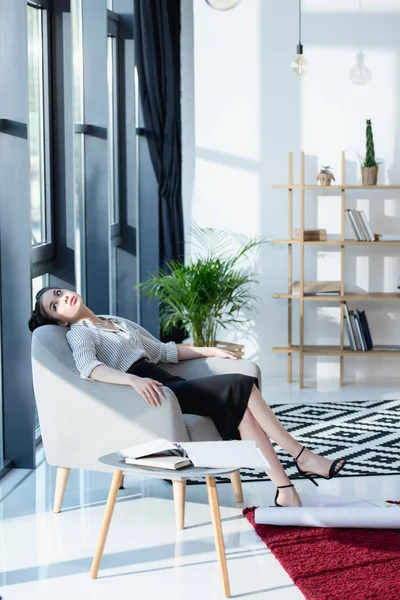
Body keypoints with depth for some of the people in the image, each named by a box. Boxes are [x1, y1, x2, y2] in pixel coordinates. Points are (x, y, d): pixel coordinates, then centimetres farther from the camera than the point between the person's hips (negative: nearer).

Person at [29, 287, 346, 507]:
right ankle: (302, 457, -17)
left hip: (171, 384, 7)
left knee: (240, 407, -21)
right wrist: (134, 380, -37)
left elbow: (163, 351, 33)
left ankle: (286, 491, -24)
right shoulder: (79, 334, 2)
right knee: (239, 386, -22)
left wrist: (209, 350, 24)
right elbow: (89, 368, -20)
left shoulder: (121, 323, 27)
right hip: (154, 394, -7)